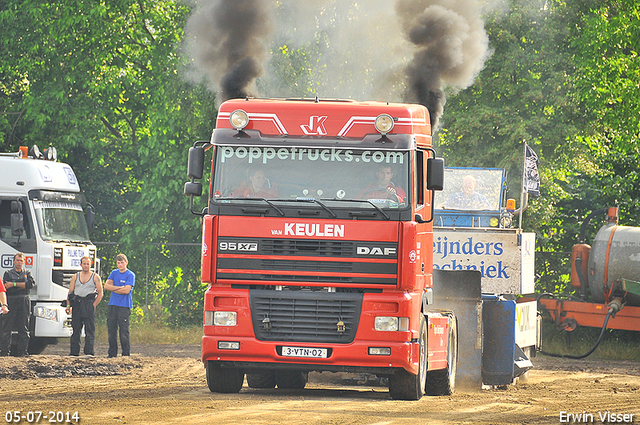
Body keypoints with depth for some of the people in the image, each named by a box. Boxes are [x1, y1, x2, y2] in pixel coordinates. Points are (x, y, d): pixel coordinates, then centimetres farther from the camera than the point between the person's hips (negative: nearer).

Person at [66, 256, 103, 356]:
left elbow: (100, 293, 4)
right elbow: (70, 292, 13)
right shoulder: (76, 277, 16)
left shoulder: (95, 277, 7)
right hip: (77, 304, 3)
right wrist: (68, 305, 0)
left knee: (90, 330, -7)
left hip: (89, 303, -3)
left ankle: (89, 352, -8)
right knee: (76, 330, 3)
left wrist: (94, 305, -8)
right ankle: (74, 352, 6)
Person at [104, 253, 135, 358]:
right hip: (112, 305, 5)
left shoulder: (130, 275, -1)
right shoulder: (114, 273, 14)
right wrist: (119, 287, -8)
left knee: (124, 331, -6)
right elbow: (106, 286, 3)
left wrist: (113, 289, -2)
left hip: (124, 306, -5)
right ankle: (112, 354, 12)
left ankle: (126, 354, -1)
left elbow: (126, 290, -12)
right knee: (111, 330, 5)